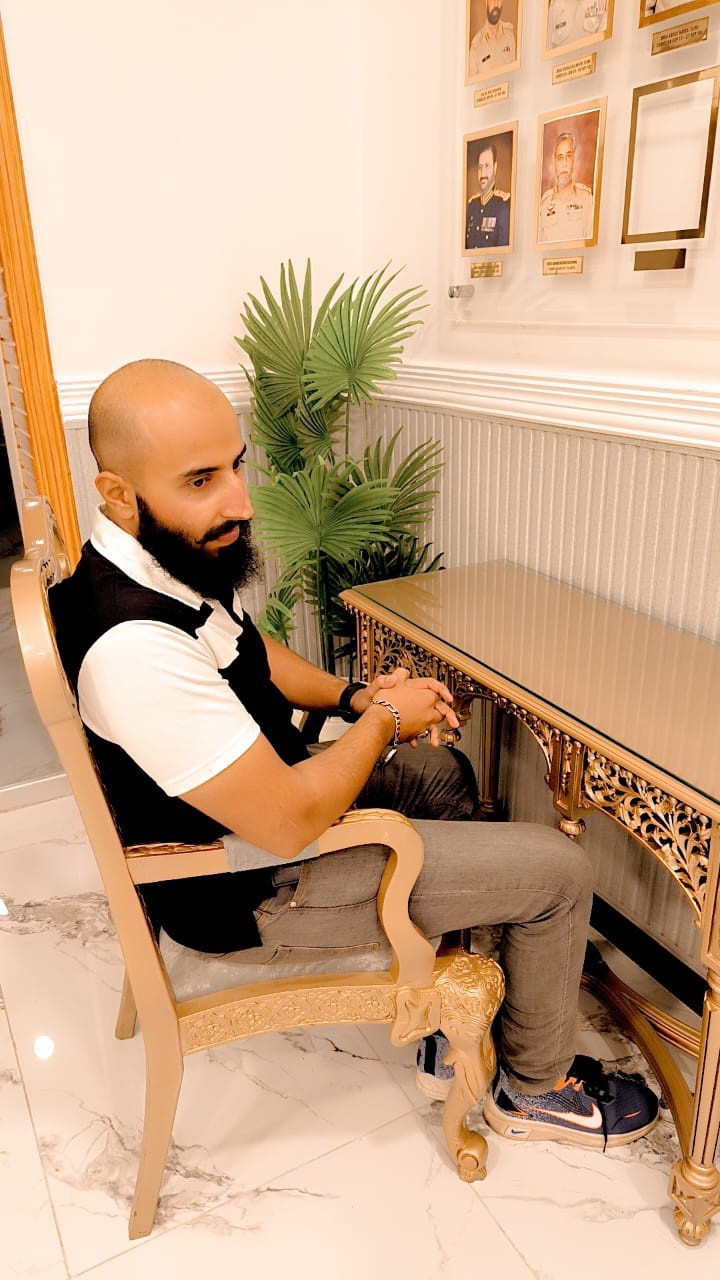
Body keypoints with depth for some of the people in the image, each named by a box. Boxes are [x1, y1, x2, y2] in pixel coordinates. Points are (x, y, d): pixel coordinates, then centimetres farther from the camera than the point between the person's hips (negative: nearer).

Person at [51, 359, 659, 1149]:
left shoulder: (173, 558, -6)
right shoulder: (133, 648, -36)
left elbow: (251, 656, 13)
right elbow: (291, 823, -32)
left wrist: (353, 695, -3)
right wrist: (383, 718, -16)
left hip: (265, 789, 9)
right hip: (252, 889, -9)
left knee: (442, 773, 25)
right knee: (557, 871, -4)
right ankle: (536, 1086, 27)